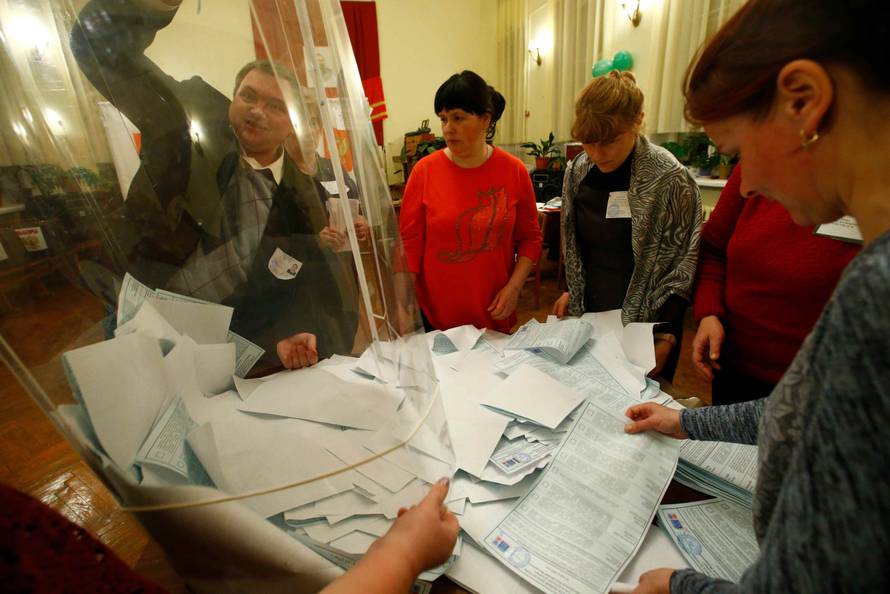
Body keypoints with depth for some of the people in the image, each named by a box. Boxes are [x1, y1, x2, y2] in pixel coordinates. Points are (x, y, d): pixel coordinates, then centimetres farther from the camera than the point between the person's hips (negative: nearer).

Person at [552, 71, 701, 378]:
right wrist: (571, 292, 6)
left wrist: (666, 337, -15)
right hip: (588, 316, 5)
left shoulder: (670, 179, -16)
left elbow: (684, 266, -12)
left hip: (643, 326, -4)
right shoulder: (578, 170, -2)